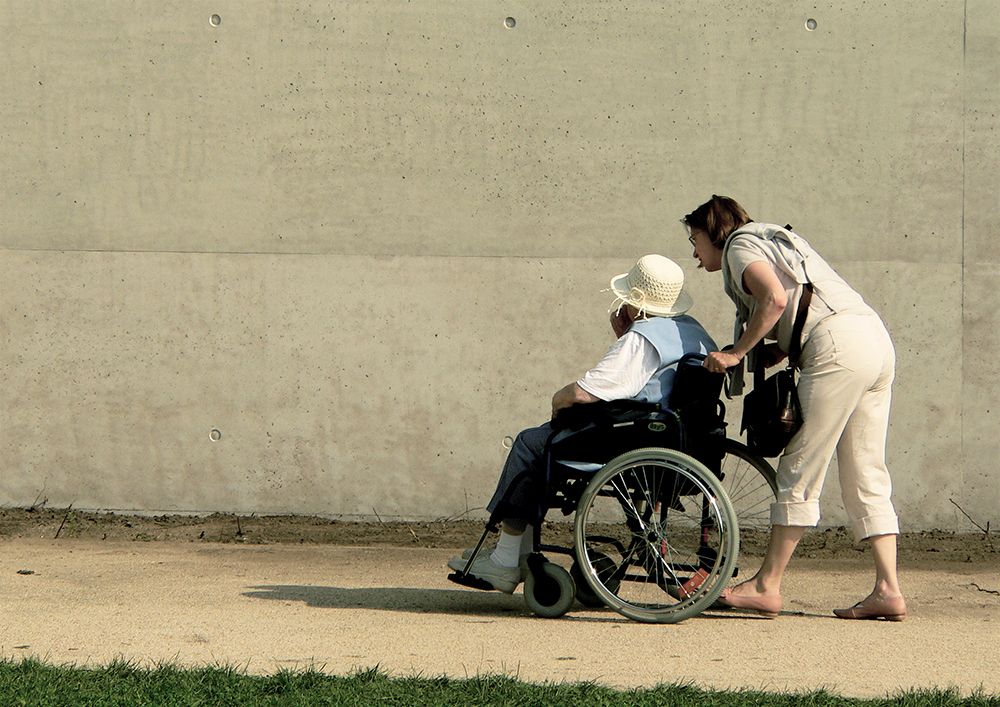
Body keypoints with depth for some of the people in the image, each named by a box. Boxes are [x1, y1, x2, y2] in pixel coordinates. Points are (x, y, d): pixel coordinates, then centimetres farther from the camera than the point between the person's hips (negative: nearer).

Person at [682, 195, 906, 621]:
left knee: (799, 473, -5)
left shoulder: (739, 245, 6)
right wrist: (749, 360, 21)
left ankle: (766, 586, -2)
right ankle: (888, 590, 1)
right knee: (866, 478, 7)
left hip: (839, 347, -9)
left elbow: (774, 298, -14)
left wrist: (736, 353, -8)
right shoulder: (774, 239, 33)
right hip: (877, 342, 9)